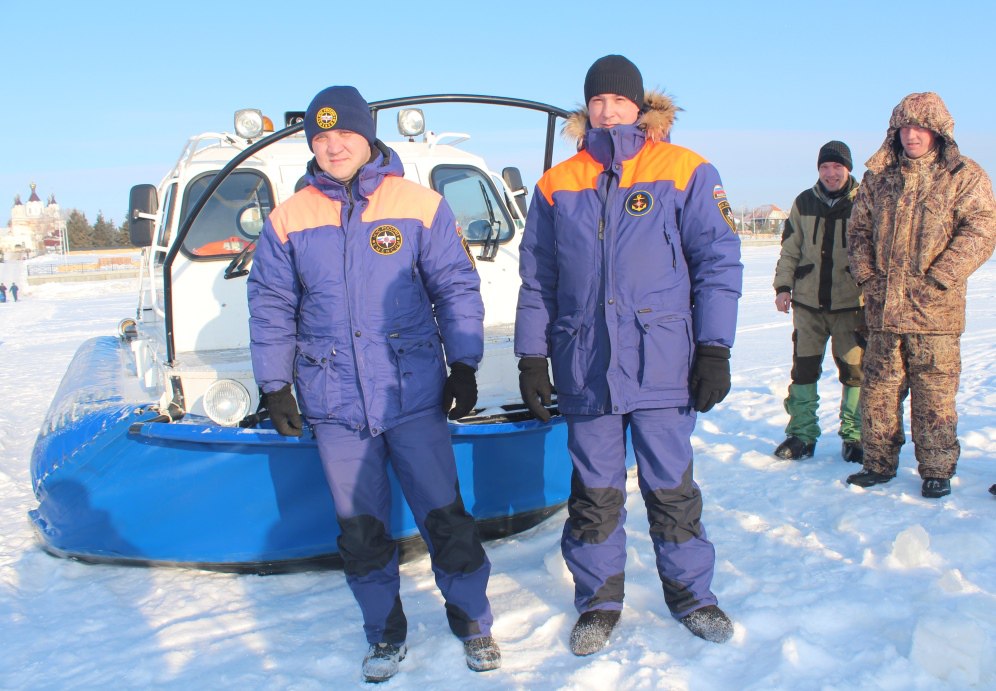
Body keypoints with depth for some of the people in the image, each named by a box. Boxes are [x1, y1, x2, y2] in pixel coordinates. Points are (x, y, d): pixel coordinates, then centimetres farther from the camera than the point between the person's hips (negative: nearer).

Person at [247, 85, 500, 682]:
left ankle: (472, 620, 24)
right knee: (361, 528, 10)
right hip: (334, 405, 2)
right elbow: (271, 309, 9)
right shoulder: (288, 220, 5)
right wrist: (275, 386, 6)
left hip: (415, 394, -2)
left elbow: (456, 287, 3)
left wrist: (464, 365, -1)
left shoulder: (420, 205, 0)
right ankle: (386, 634, 27)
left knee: (444, 515, 4)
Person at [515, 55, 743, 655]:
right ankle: (600, 600, 25)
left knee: (671, 486, 9)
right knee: (594, 490, 9)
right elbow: (537, 279, 11)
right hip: (585, 368, 2)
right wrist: (532, 357, 6)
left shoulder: (684, 172, 1)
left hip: (662, 364, -2)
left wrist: (714, 351, -6)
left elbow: (719, 262, 0)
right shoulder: (558, 186, 8)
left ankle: (690, 592, 28)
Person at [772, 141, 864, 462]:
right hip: (808, 302, 2)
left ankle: (854, 435, 16)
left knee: (854, 369, 2)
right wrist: (783, 286, 2)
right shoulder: (804, 203, 8)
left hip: (850, 302, -2)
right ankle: (802, 433, 16)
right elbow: (789, 250, 11)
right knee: (804, 368, 6)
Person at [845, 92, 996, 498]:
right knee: (878, 389, 9)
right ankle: (879, 463, 21)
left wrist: (936, 279, -15)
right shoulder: (878, 177, 12)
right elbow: (859, 229, 16)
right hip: (883, 308, 3)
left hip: (934, 310, -3)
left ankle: (936, 471, 15)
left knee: (934, 394, 2)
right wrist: (866, 275, 1)